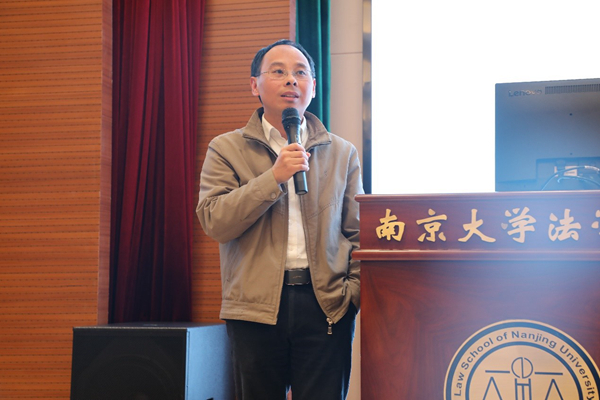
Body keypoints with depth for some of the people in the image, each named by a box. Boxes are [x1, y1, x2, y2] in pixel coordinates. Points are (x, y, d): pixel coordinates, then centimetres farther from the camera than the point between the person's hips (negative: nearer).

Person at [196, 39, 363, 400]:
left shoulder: (342, 153, 14)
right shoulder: (227, 149, 7)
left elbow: (356, 232, 11)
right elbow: (214, 221, -6)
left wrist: (358, 291, -4)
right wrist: (274, 177, -13)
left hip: (326, 305, 1)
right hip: (257, 305, -1)